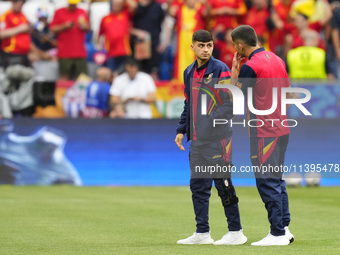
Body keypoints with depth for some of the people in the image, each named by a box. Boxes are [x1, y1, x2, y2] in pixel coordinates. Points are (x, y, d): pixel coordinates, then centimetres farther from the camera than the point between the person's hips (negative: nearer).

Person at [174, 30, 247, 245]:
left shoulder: (220, 69, -7)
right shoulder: (189, 72, 15)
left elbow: (229, 105, -12)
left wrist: (210, 123, -20)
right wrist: (181, 130, 15)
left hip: (217, 138, -7)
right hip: (197, 139, 7)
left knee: (222, 183, -5)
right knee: (198, 185, 10)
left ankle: (236, 232, 2)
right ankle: (202, 233, 17)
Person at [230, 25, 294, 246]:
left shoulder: (250, 67, -15)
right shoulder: (277, 60, 10)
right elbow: (289, 93, 17)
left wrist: (234, 71, -2)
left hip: (263, 133, -8)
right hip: (282, 129, 8)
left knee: (267, 182, -4)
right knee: (277, 181, 16)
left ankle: (278, 234, -3)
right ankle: (284, 228, 19)